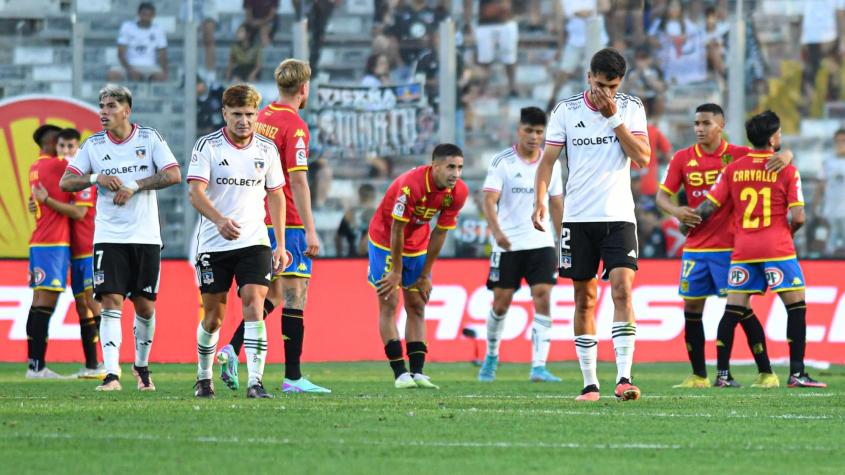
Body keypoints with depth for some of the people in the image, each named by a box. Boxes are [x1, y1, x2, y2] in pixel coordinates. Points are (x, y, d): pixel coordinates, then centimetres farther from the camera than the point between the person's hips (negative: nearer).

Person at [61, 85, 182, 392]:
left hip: (146, 236, 0)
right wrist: (96, 178, -14)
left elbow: (173, 174, -7)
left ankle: (142, 365, 27)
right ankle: (111, 375, -16)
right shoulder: (93, 145, 5)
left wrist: (134, 186, -15)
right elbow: (66, 182, 4)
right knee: (111, 302, -12)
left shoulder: (149, 138, 1)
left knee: (145, 306, 5)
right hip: (108, 237, 0)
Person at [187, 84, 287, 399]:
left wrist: (281, 244, 8)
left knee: (254, 305, -17)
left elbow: (276, 195, 13)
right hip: (213, 244, -1)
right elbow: (195, 193, -15)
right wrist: (219, 220, -34)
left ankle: (255, 381, -20)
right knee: (213, 316, 6)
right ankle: (203, 378, 28)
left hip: (254, 242, 1)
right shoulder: (207, 146, -6)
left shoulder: (267, 149, 4)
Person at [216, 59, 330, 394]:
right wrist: (310, 231, -19)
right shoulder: (295, 126, -13)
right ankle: (292, 377, -5)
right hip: (287, 224, -8)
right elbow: (297, 181, -19)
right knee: (295, 296, -4)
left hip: (258, 222, 8)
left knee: (272, 295, 17)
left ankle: (232, 348, 0)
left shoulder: (261, 118, 11)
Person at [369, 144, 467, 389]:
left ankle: (417, 372, -1)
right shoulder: (410, 184, -33)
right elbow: (397, 230, -24)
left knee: (417, 307, 1)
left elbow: (439, 233, -5)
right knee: (389, 304, -10)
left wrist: (425, 275, -1)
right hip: (385, 242, -6)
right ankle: (400, 374, -12)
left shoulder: (458, 192, -15)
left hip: (417, 246, 6)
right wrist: (396, 272, -17)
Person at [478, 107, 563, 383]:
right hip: (507, 244, -2)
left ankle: (538, 367, -15)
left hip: (541, 243, 2)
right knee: (501, 303, 4)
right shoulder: (502, 162, -5)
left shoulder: (551, 163, 6)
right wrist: (496, 230, -31)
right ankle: (491, 356, 28)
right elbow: (489, 200, -14)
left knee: (543, 300, -12)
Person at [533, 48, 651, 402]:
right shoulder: (566, 110, 2)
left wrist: (614, 118, -13)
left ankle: (623, 378, -20)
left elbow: (643, 157, -7)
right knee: (584, 299, 5)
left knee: (622, 290, -16)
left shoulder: (631, 109, 2)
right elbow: (548, 159, 2)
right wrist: (540, 199, -13)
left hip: (619, 216, -1)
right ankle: (589, 383, 11)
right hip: (578, 218, 1)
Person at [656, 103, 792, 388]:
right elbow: (663, 195, 6)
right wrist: (675, 211, -15)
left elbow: (774, 159, -2)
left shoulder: (738, 155, -2)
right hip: (695, 246, 4)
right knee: (691, 307, 3)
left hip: (730, 246, -4)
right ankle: (698, 376, 13)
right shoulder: (683, 159, 6)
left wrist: (785, 156, -26)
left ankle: (766, 373, -1)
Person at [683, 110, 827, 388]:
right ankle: (796, 373, -5)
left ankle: (722, 373, 2)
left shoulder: (733, 169, 5)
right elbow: (797, 216, -9)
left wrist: (687, 224, 22)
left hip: (742, 249, 4)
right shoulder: (787, 171, -4)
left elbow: (709, 206, 4)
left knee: (733, 309, 6)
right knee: (796, 306, 2)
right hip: (777, 248, -4)